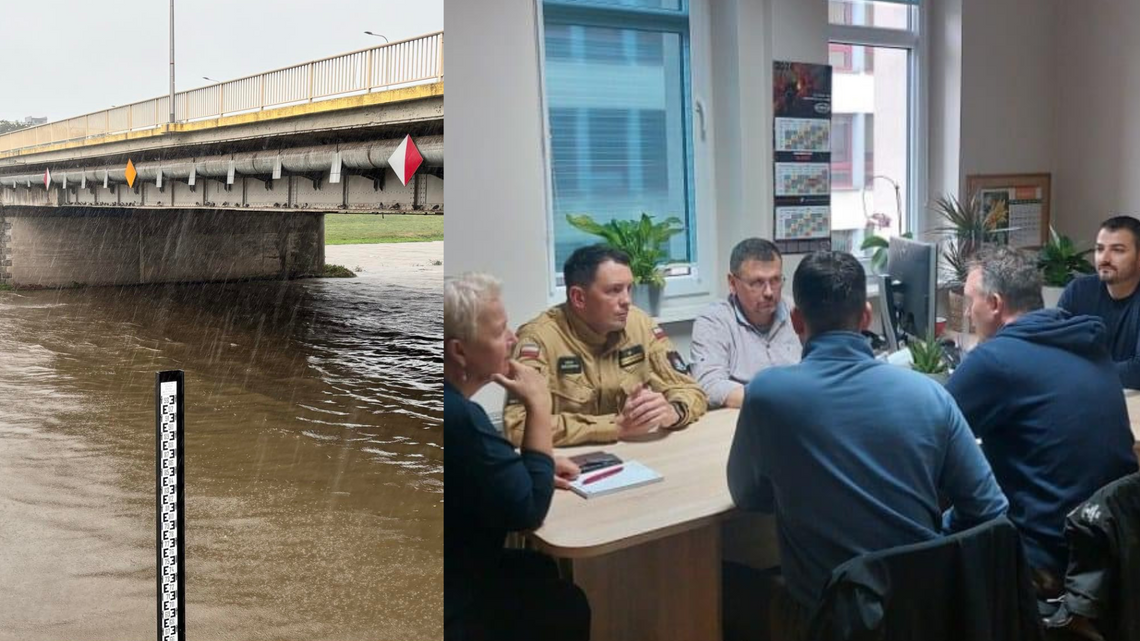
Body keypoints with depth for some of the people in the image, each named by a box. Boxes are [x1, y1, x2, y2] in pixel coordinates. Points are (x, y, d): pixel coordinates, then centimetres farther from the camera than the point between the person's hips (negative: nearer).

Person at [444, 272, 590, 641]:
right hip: (451, 603, -8)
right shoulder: (458, 415, -30)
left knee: (539, 569, 24)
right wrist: (539, 405, -19)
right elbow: (529, 510, -23)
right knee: (569, 605, 11)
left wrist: (537, 469, 3)